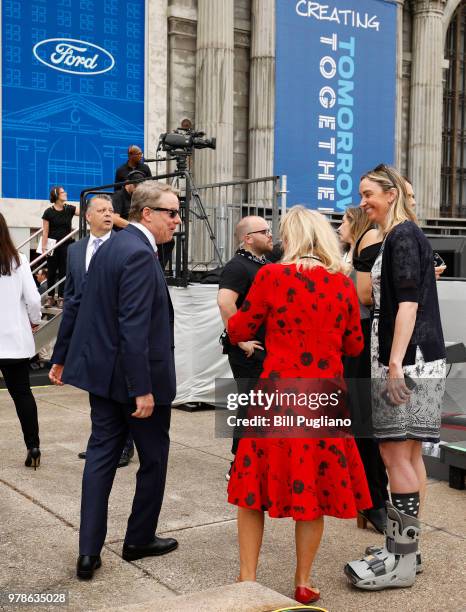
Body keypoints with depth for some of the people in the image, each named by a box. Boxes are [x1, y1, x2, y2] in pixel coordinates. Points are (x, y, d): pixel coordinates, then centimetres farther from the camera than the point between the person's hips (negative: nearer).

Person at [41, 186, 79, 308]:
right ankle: (50, 297, 13)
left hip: (66, 245, 2)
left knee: (63, 271, 4)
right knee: (51, 272, 5)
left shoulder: (69, 209, 3)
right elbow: (45, 231, -3)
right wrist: (44, 247, -6)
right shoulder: (49, 212, -4)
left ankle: (61, 298, 9)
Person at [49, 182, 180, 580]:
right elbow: (134, 327, -26)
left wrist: (61, 356, 22)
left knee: (102, 454, 11)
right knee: (154, 457, 11)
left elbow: (77, 305, 15)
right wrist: (142, 390, -26)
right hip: (135, 375, -8)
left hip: (102, 370, 9)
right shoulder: (140, 254, -20)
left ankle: (89, 552, 13)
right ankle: (140, 539, 26)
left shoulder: (111, 246, 9)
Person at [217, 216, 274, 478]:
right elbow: (225, 302, -29)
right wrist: (241, 340, -26)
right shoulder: (238, 266, -14)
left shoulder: (265, 264, 15)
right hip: (250, 351, -9)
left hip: (269, 349, 9)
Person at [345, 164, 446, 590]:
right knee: (409, 454, 12)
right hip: (409, 359, 10)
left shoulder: (402, 236, -10)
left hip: (409, 361, -10)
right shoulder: (401, 236, 21)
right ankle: (405, 549, 20)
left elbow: (409, 302, -18)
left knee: (396, 454, -8)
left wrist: (396, 362, -21)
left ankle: (402, 562, -1)